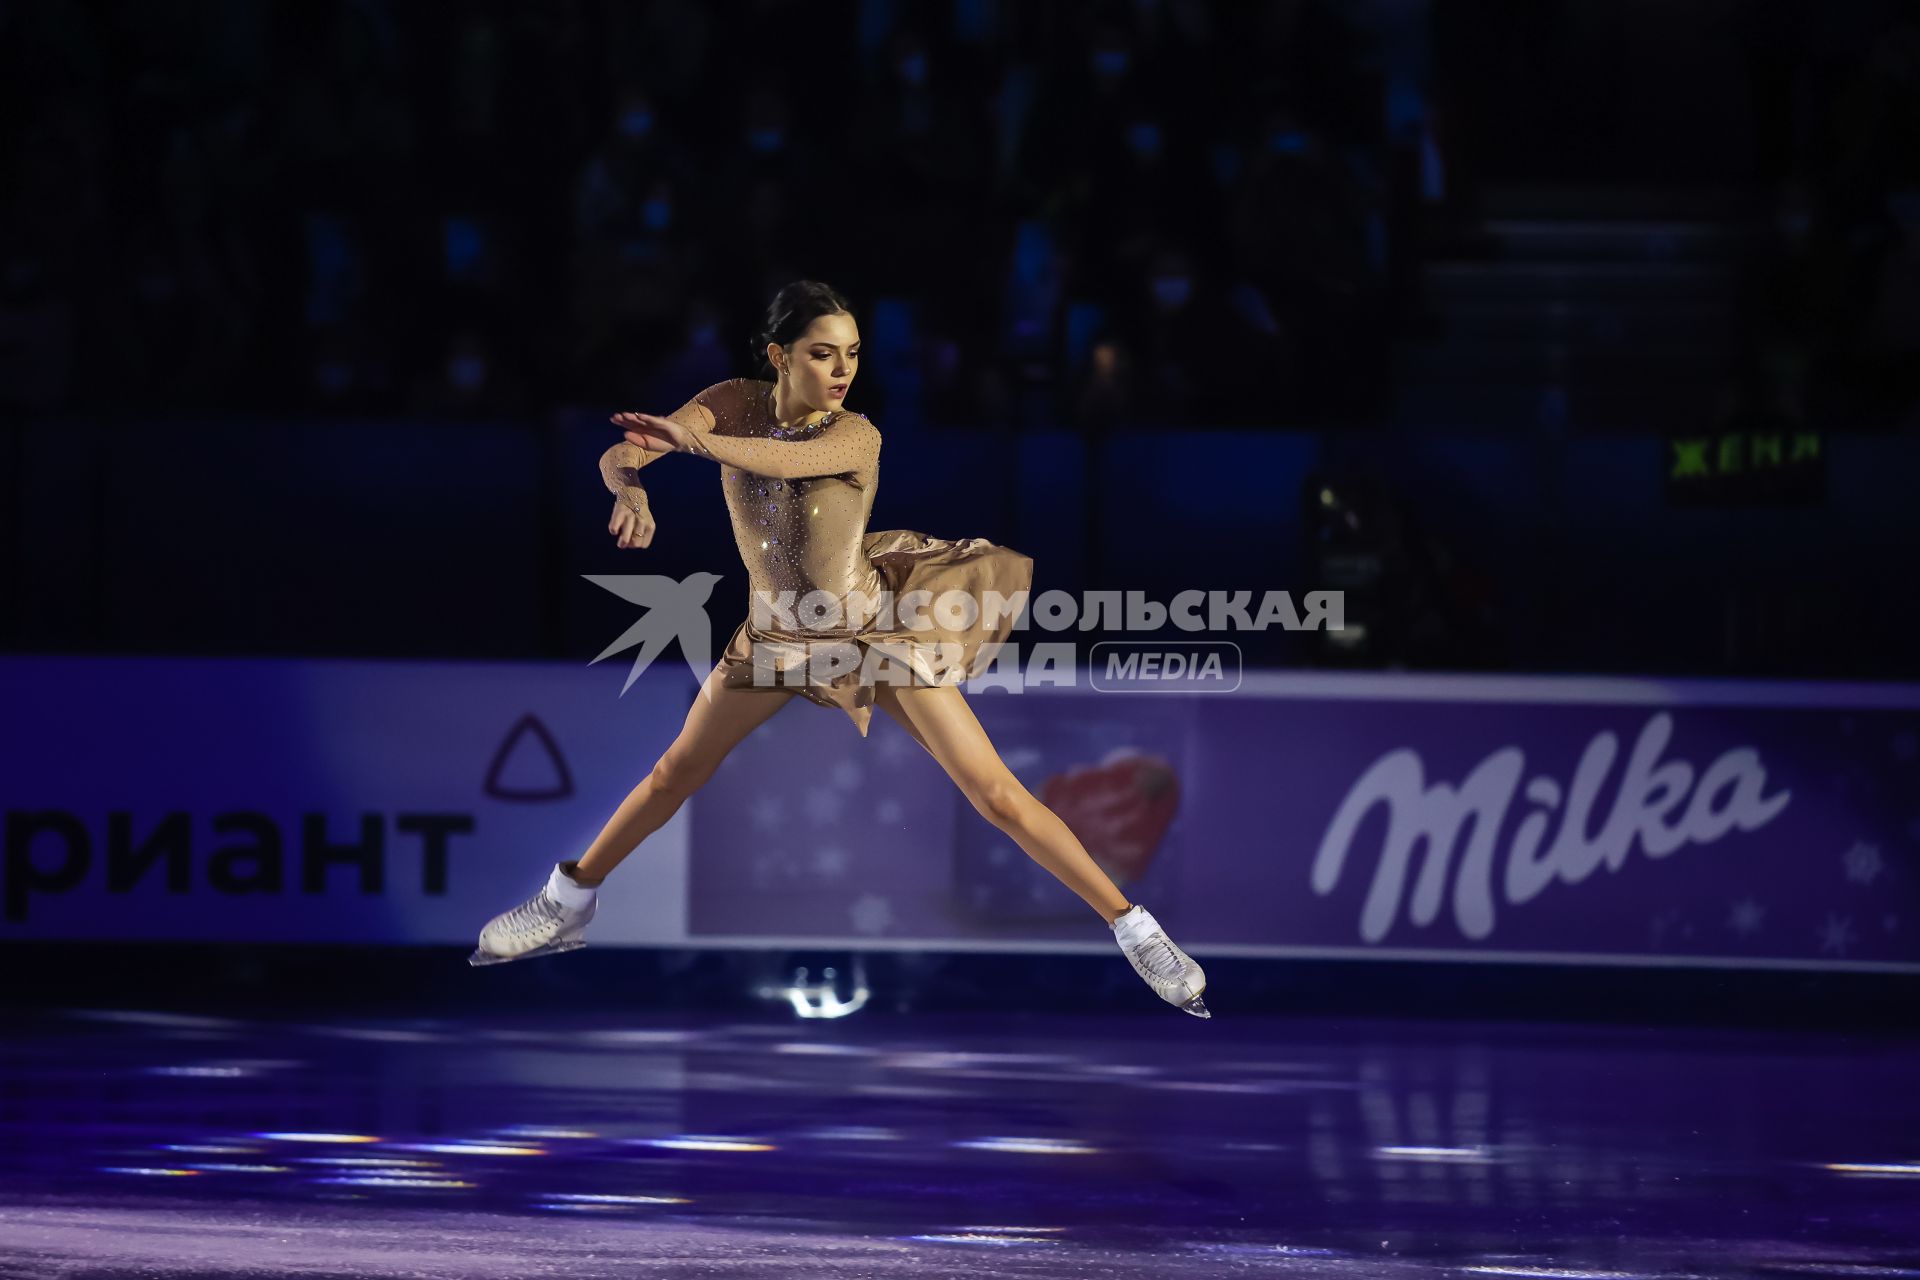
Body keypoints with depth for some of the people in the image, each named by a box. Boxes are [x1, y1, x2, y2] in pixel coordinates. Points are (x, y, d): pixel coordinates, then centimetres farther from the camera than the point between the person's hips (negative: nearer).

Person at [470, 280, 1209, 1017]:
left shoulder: (856, 435, -24)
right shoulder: (736, 404, -12)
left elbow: (789, 459, -46)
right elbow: (620, 453, -20)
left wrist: (695, 440, -63)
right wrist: (631, 489, -45)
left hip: (873, 627, -4)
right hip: (780, 637, 4)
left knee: (994, 793, -10)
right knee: (676, 772, 16)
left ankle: (1134, 931, -5)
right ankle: (566, 906, 36)